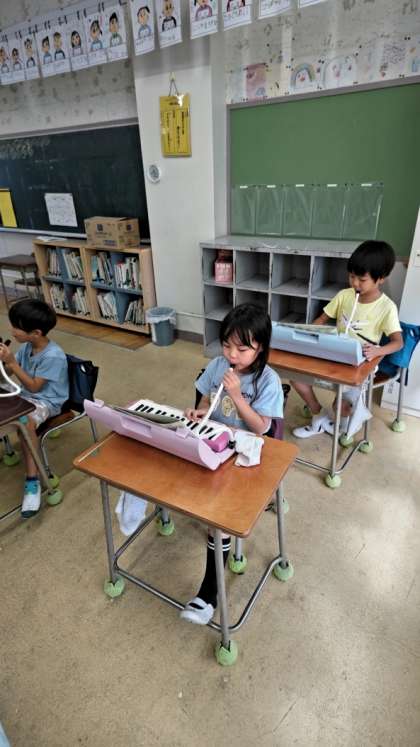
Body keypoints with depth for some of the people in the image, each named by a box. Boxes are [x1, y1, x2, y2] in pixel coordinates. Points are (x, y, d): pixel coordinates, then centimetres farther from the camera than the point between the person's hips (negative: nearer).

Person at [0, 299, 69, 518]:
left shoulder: (53, 356, -24)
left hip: (47, 401, -8)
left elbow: (34, 386, -21)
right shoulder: (27, 346, 0)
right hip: (27, 395, 8)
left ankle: (32, 481, -28)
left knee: (25, 423, -35)